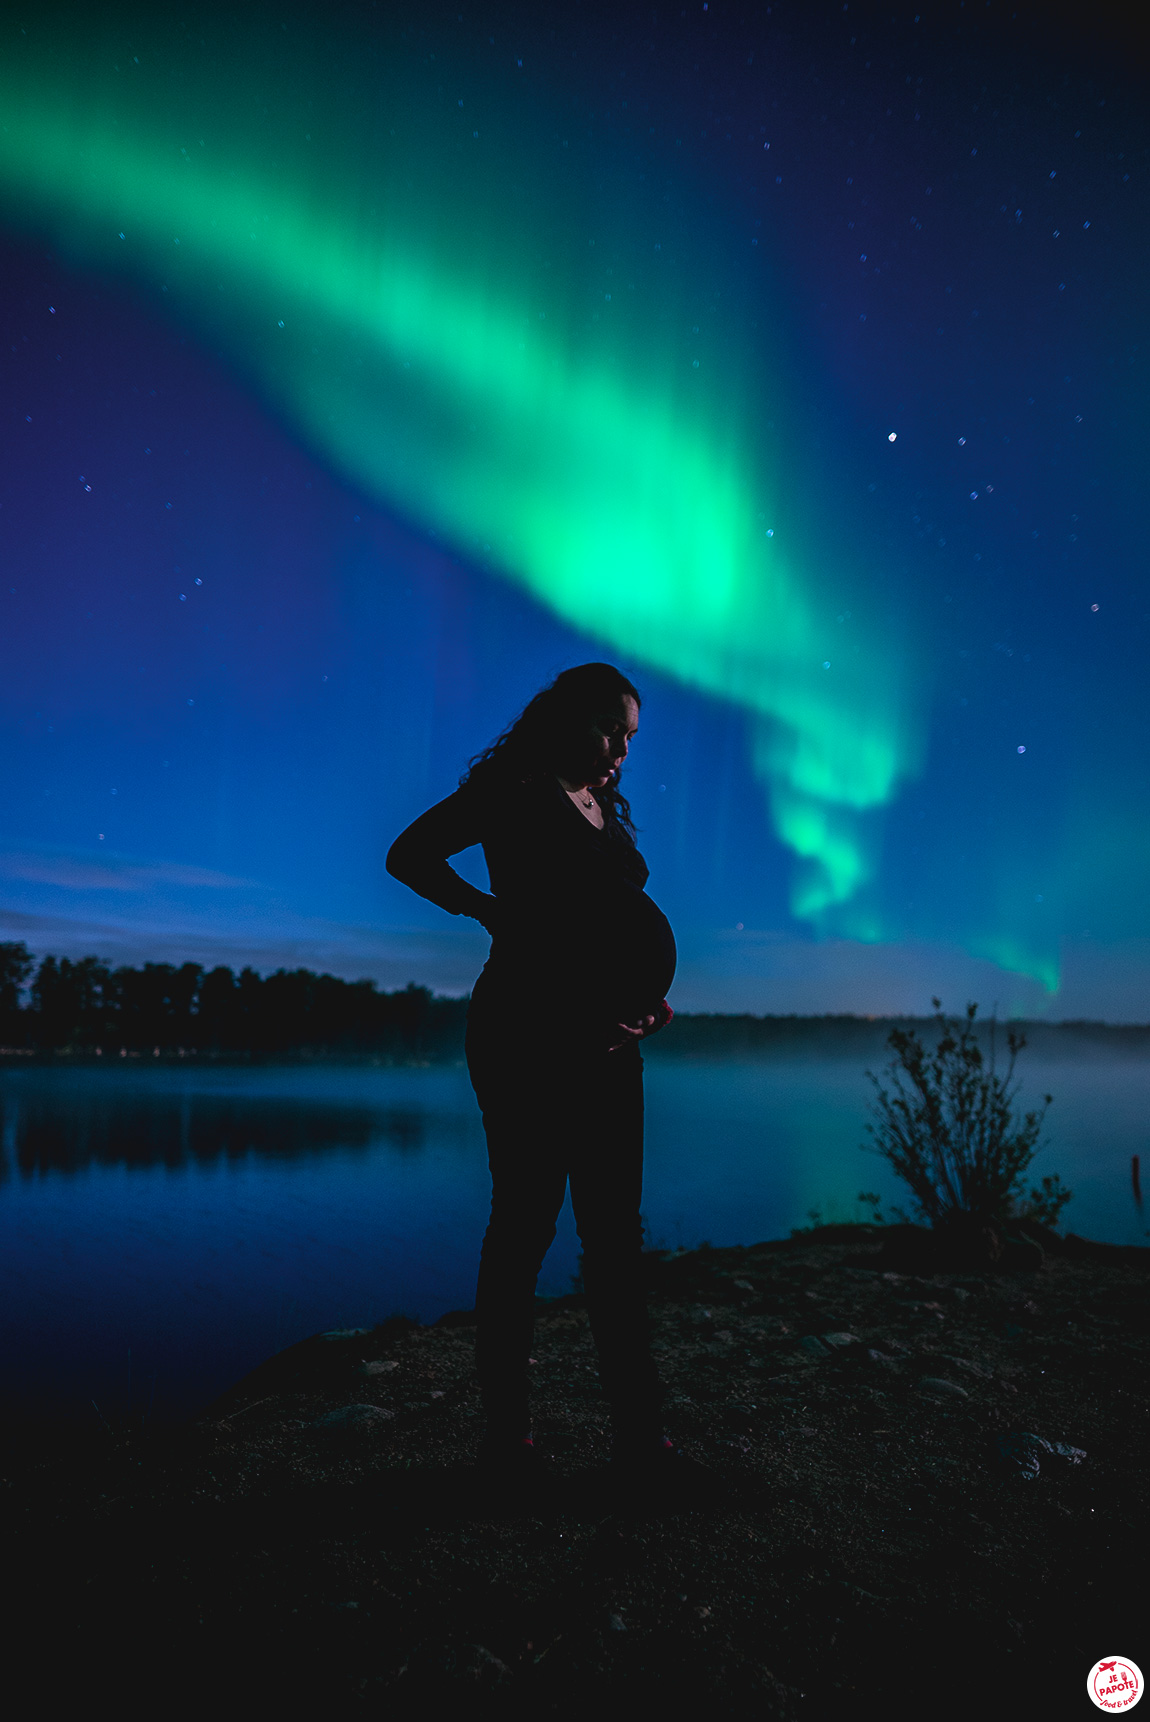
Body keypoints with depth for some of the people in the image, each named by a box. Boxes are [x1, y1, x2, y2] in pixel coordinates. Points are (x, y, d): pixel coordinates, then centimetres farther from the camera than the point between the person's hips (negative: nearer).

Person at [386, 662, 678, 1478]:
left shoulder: (609, 812, 19)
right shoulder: (516, 789, -1)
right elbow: (410, 853, -4)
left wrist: (649, 995, 3)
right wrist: (497, 914, -9)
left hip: (605, 1039, 7)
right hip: (527, 1030, -7)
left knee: (616, 1230, 9)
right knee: (525, 1222, 0)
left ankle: (641, 1432, 18)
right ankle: (508, 1433, 14)